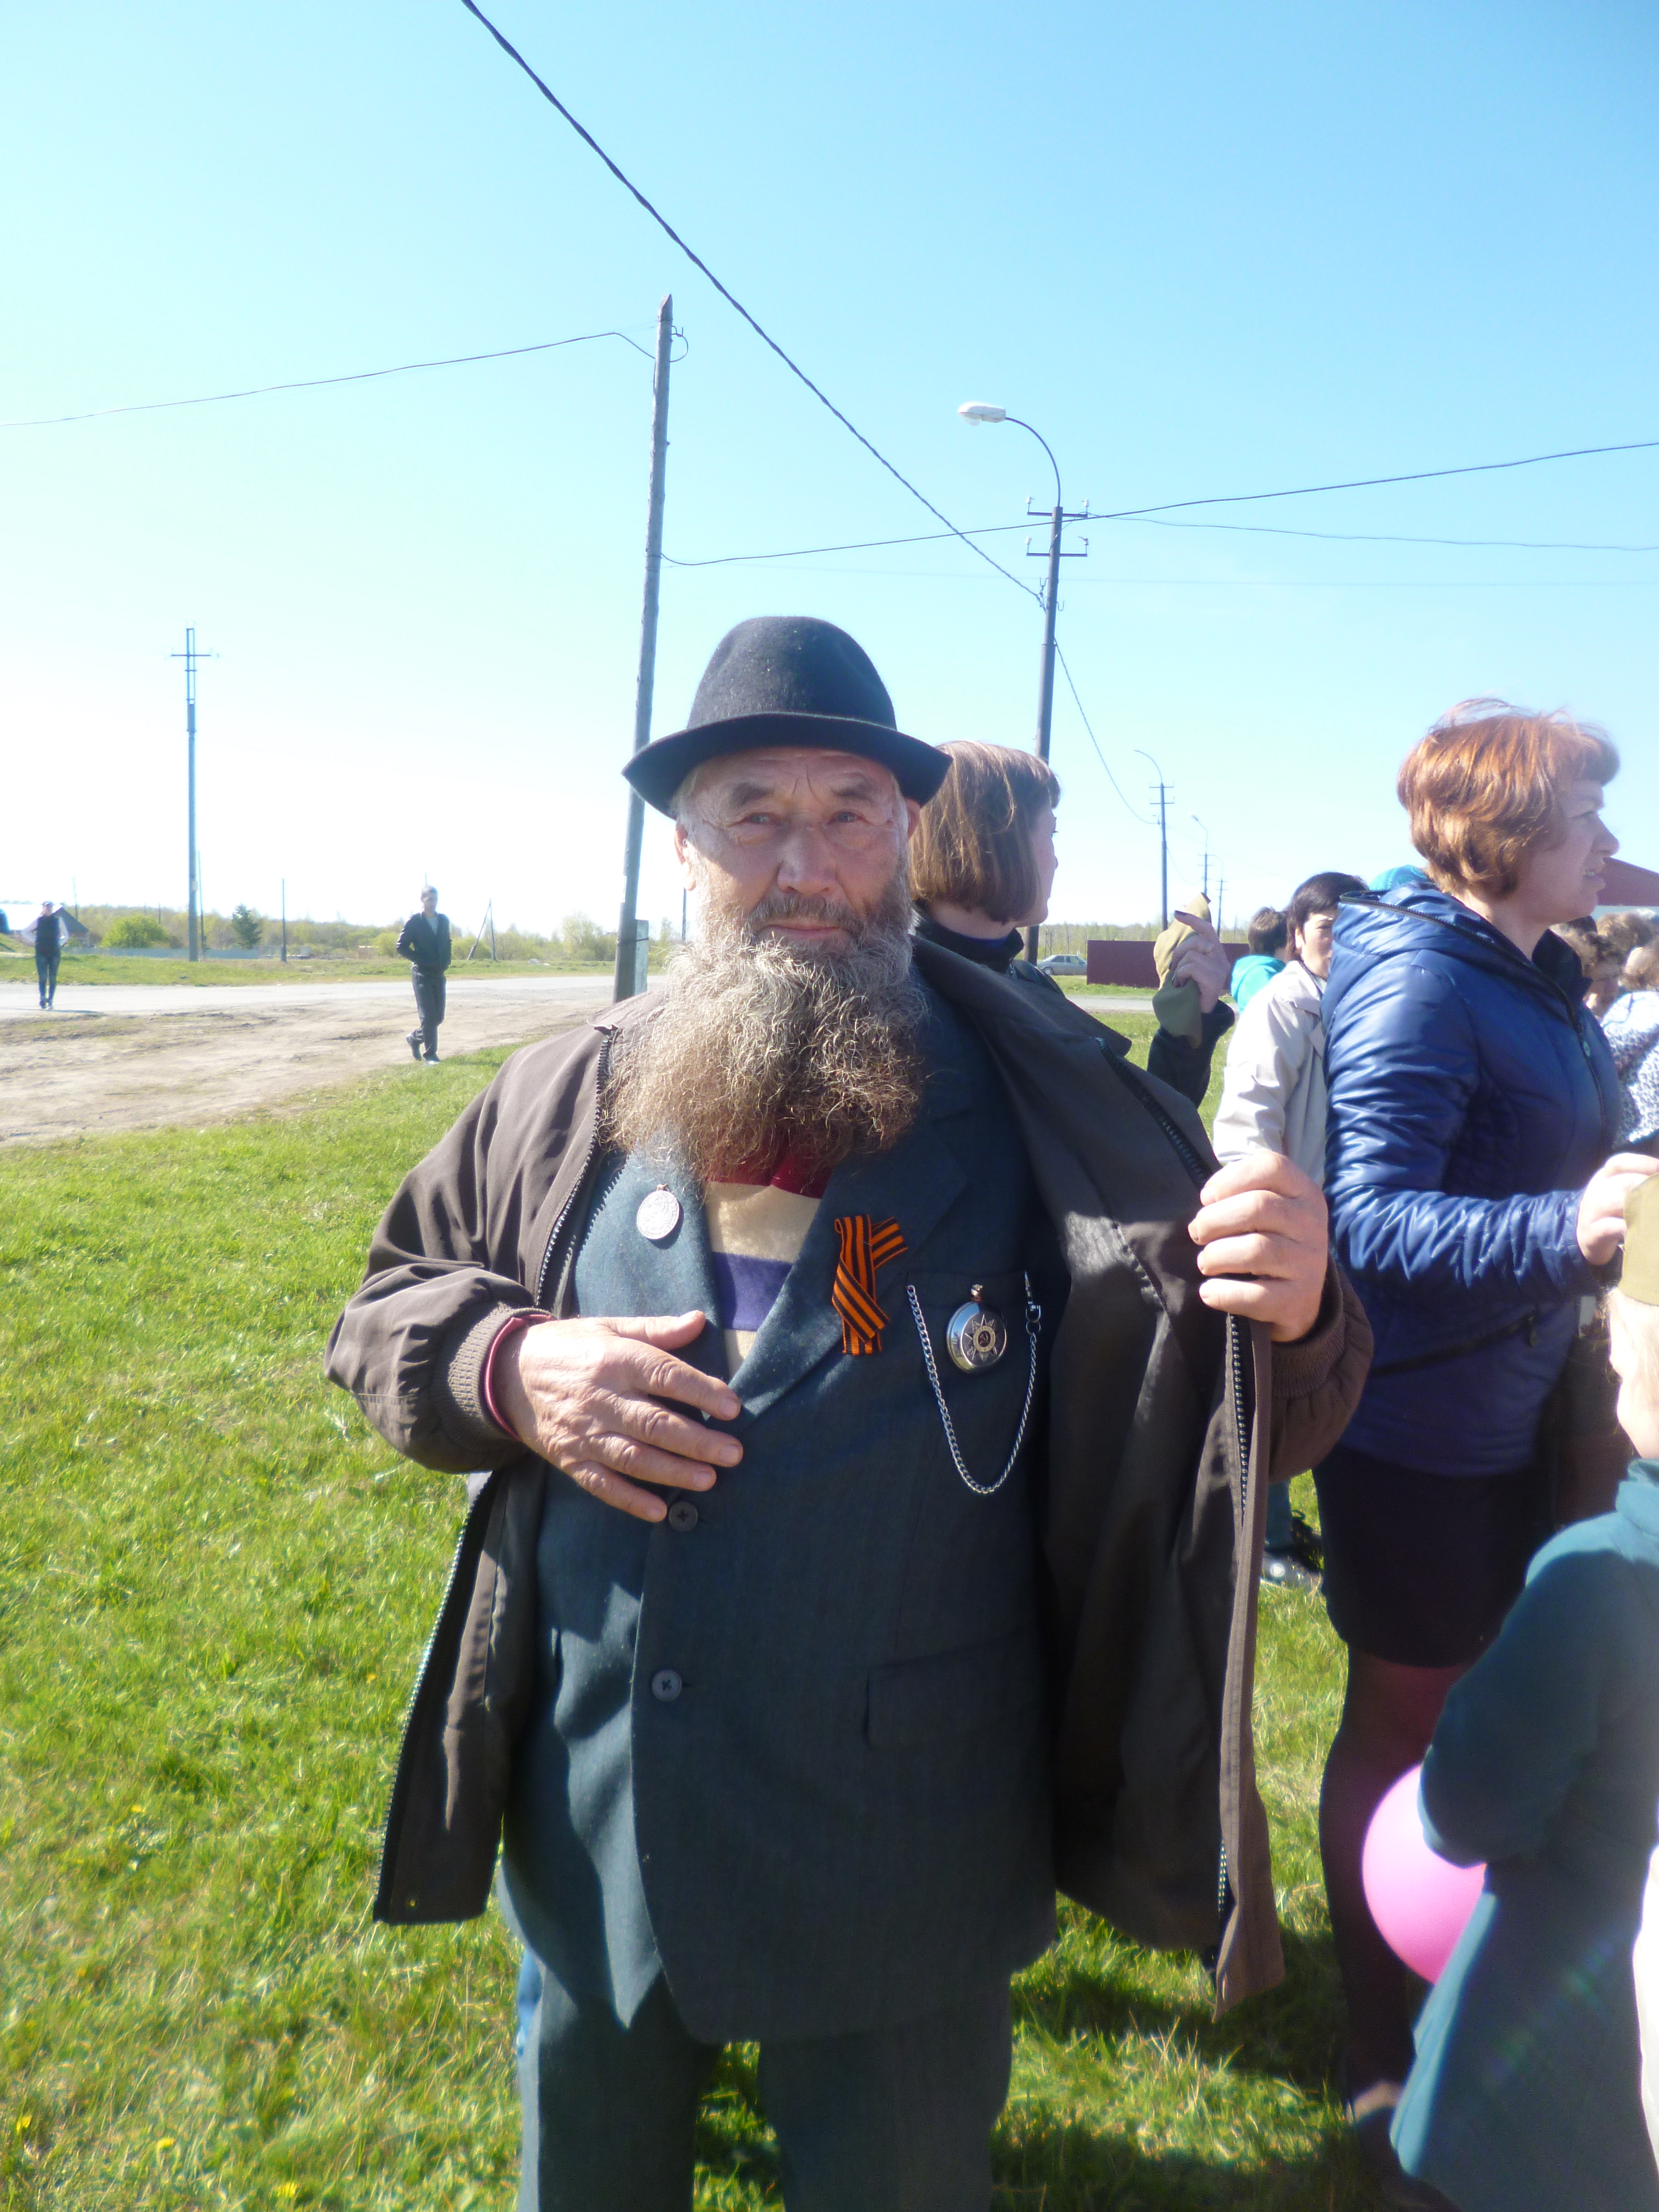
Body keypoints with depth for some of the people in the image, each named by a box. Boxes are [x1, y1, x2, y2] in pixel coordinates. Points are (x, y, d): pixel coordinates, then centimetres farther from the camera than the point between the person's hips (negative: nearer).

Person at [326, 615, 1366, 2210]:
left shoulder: (1043, 1112, -11)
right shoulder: (570, 1098, -5)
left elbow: (1238, 1416, -7)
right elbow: (386, 1305, 6)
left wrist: (1291, 1317, -30)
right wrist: (507, 1371, -16)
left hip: (904, 1882, -2)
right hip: (592, 1842, 3)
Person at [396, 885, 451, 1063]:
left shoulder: (444, 920, 10)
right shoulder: (414, 922, -6)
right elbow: (402, 947, -6)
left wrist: (446, 963, 8)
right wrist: (421, 961, -13)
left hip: (439, 974, 6)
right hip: (422, 974, -5)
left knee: (438, 1017, 7)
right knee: (428, 1015, -10)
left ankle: (415, 1038, 31)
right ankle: (431, 1055, -2)